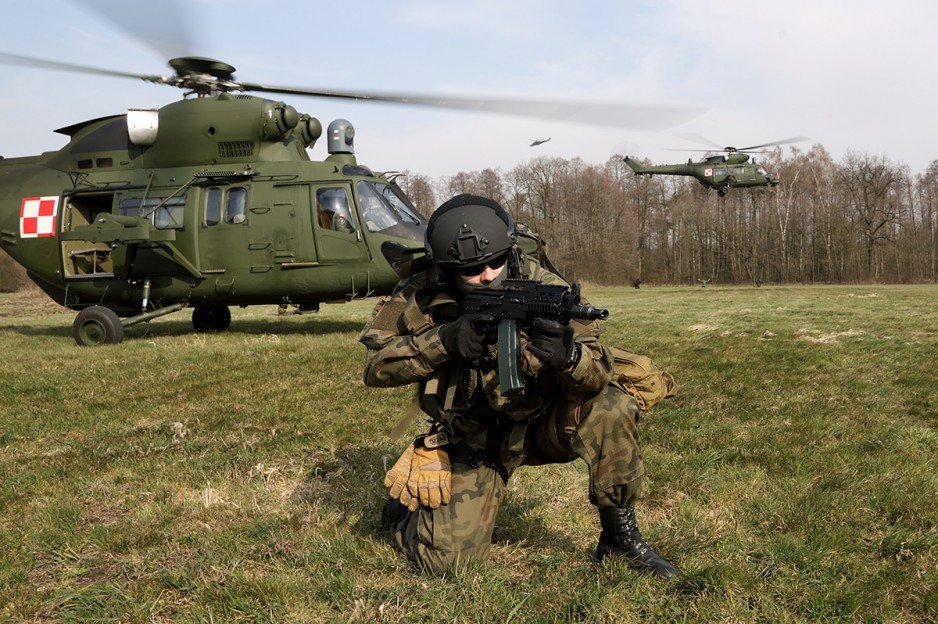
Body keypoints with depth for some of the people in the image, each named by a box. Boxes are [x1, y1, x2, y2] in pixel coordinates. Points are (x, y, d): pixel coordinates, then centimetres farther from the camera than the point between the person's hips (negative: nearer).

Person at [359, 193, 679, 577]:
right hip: (473, 441, 0)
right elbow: (374, 366, -17)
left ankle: (620, 538, -6)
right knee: (445, 558, -13)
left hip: (542, 424, 1)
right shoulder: (421, 297, -15)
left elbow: (600, 372, -23)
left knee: (611, 409, -28)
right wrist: (443, 340, -32)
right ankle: (404, 511, 25)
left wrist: (568, 355, -48)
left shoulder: (543, 287, -18)